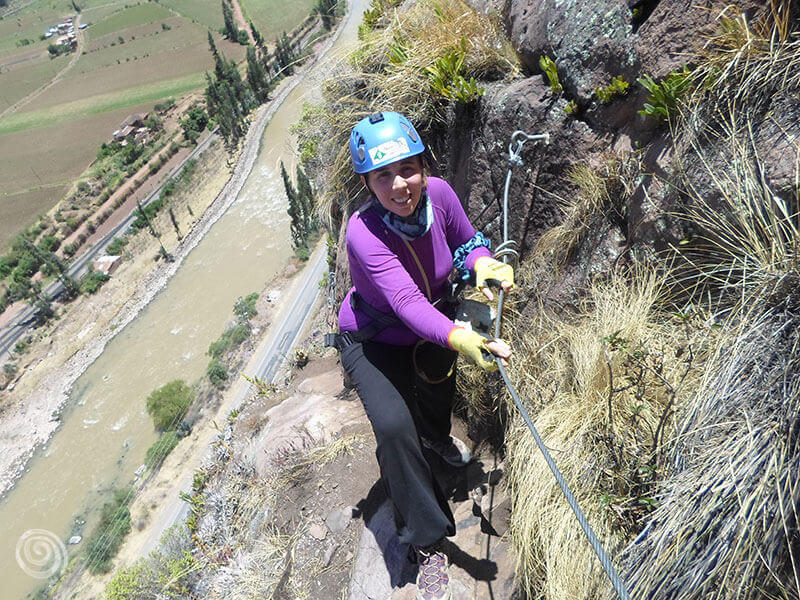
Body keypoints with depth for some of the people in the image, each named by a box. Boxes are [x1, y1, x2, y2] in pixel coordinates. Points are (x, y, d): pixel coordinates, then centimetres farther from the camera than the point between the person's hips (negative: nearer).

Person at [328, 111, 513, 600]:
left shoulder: (438, 194, -21)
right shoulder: (364, 233, -36)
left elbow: (467, 240, -3)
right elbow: (407, 303, -47)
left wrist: (483, 264, -25)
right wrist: (459, 339, -64)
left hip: (433, 327, 5)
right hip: (373, 340, -5)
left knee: (438, 389, 24)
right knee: (393, 426, -23)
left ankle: (436, 437, 66)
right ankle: (430, 542, 0)